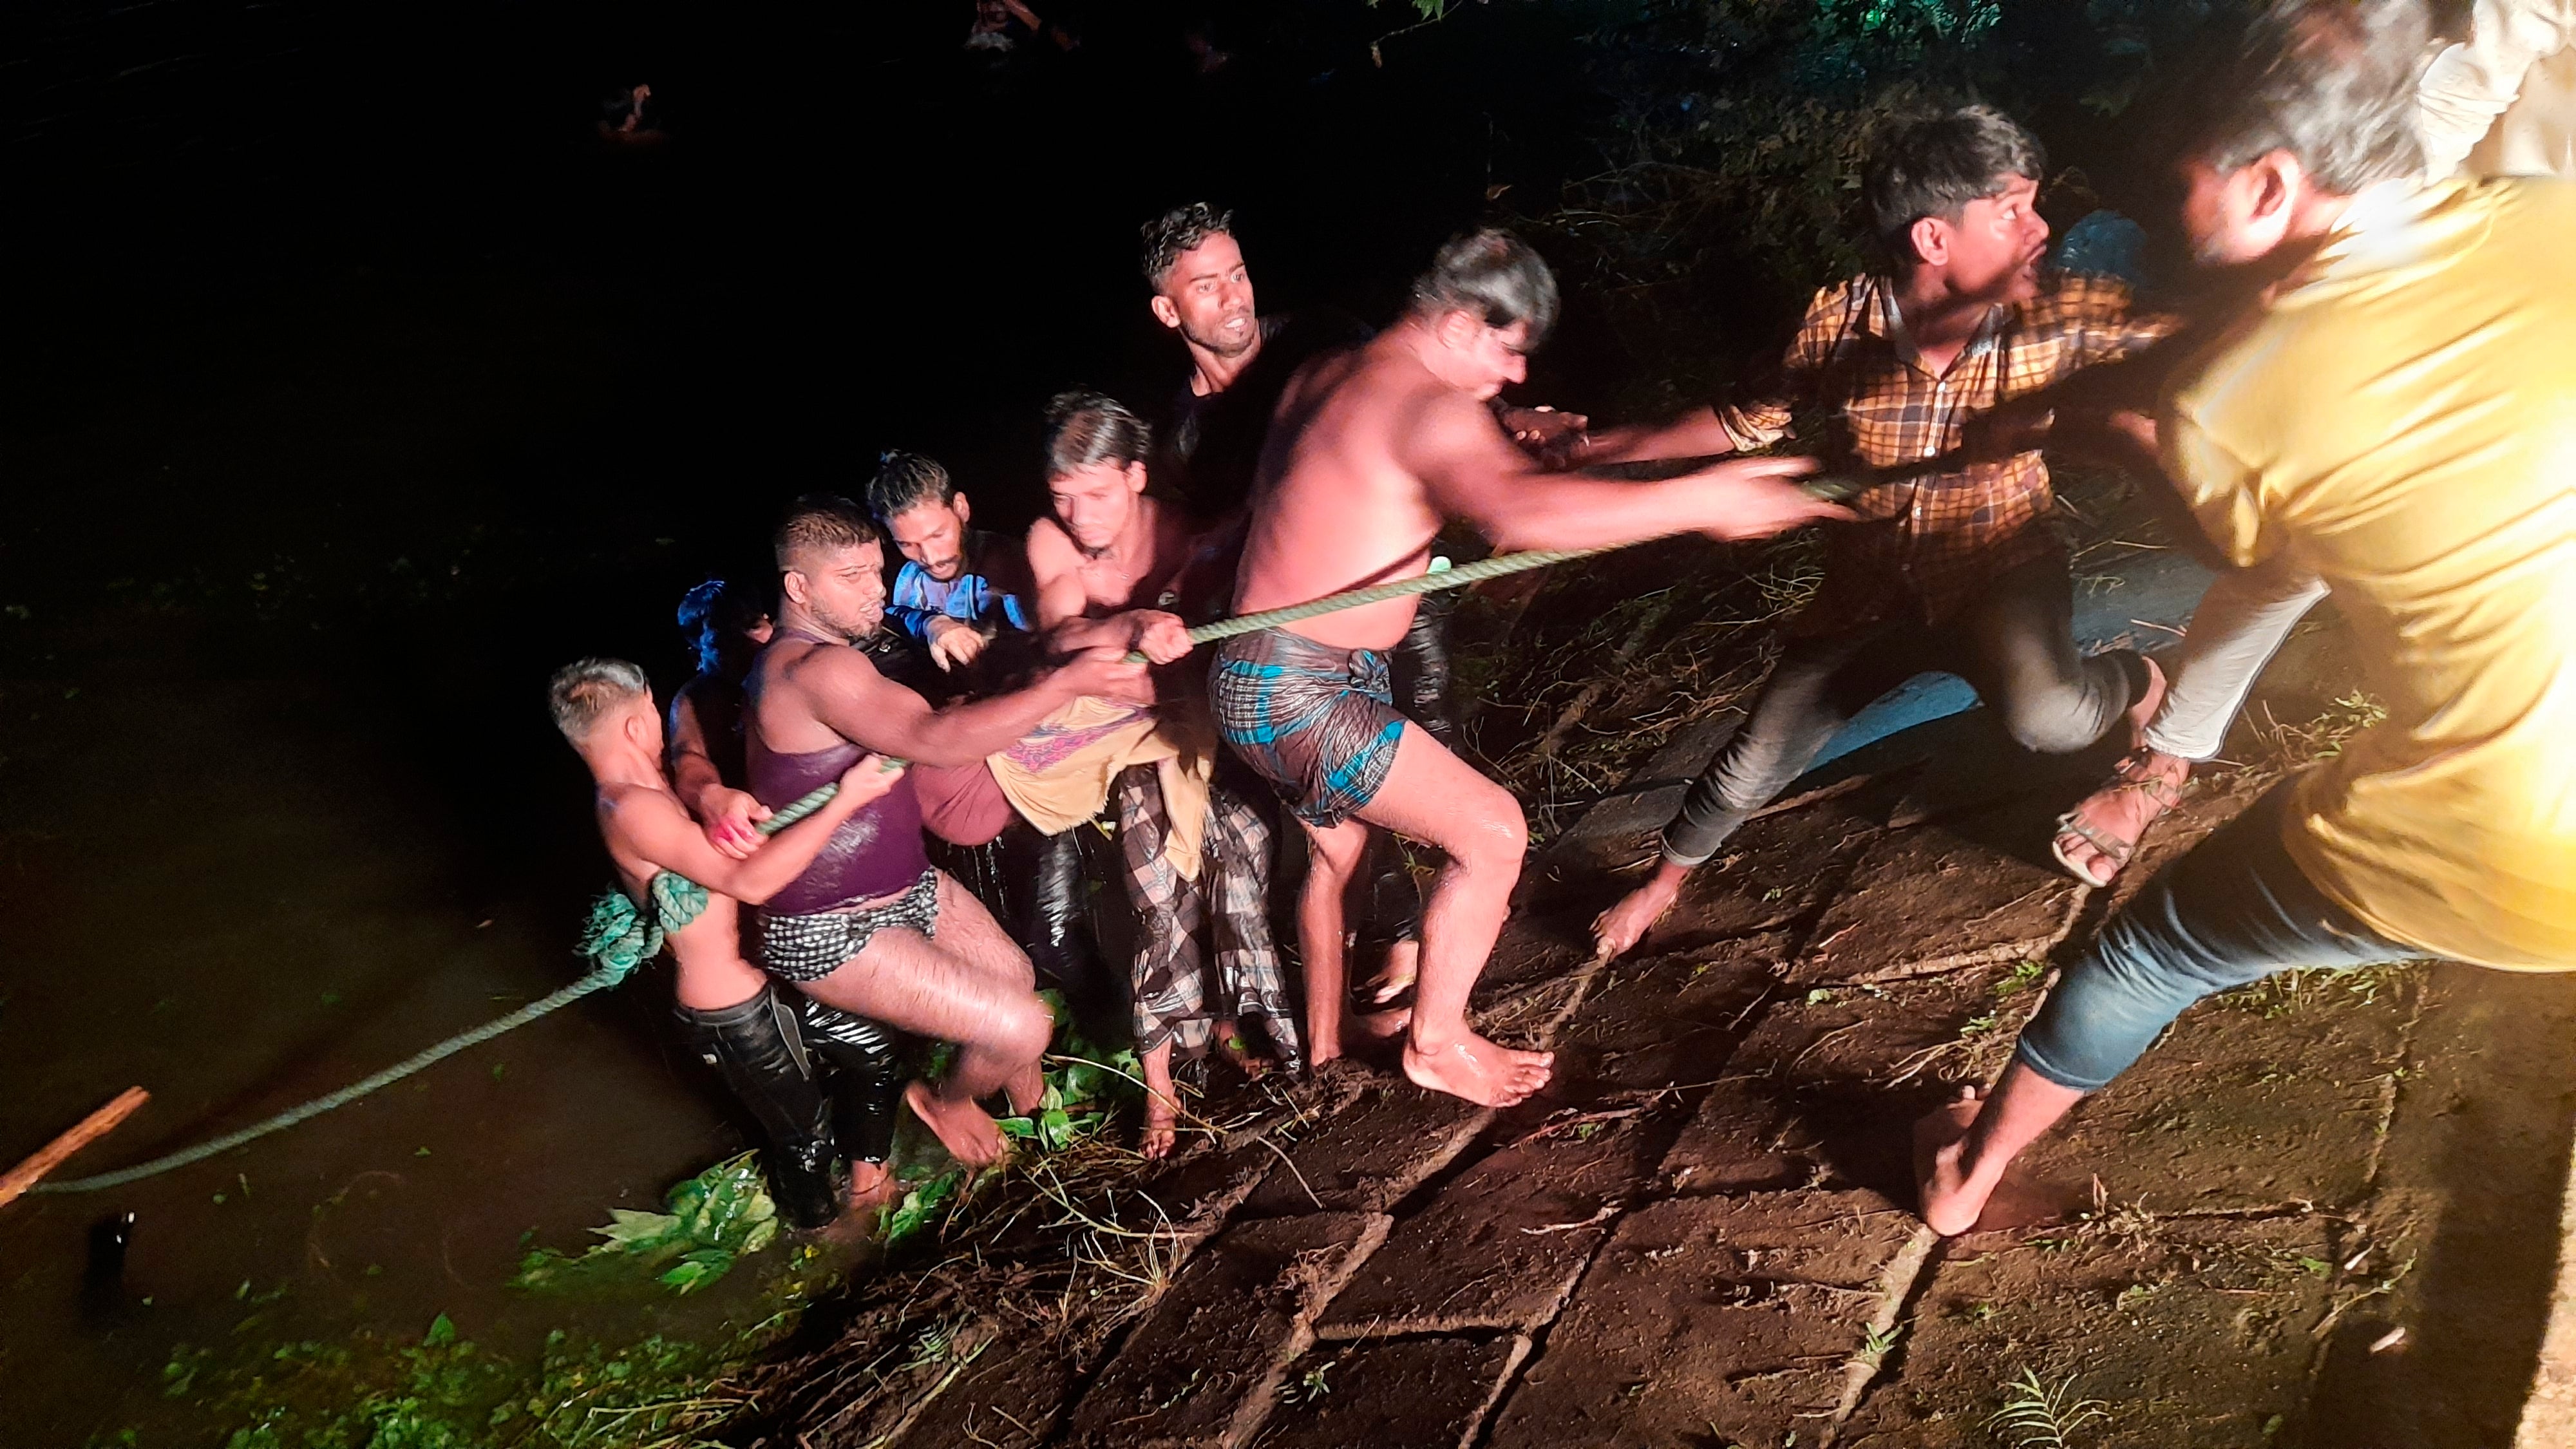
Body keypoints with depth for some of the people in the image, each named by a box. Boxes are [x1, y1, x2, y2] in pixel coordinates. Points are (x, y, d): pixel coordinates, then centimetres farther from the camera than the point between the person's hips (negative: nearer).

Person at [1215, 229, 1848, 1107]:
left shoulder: (1321, 378, 10)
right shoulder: (1426, 404, -19)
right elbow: (1518, 513, -39)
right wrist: (1700, 499, -33)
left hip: (1252, 679, 10)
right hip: (1297, 696, -10)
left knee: (1339, 846, 28)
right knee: (1491, 832, -4)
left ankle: (1326, 1036, 46)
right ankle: (1436, 1043, 12)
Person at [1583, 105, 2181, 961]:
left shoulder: (2053, 319, -17)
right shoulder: (1839, 324, -15)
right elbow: (1751, 420, -1)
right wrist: (1611, 448, -2)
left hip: (2000, 576, -1)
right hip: (1869, 599, 1)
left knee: (2047, 720, -34)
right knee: (1750, 770, 3)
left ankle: (2138, 683, 6)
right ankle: (1666, 880, 37)